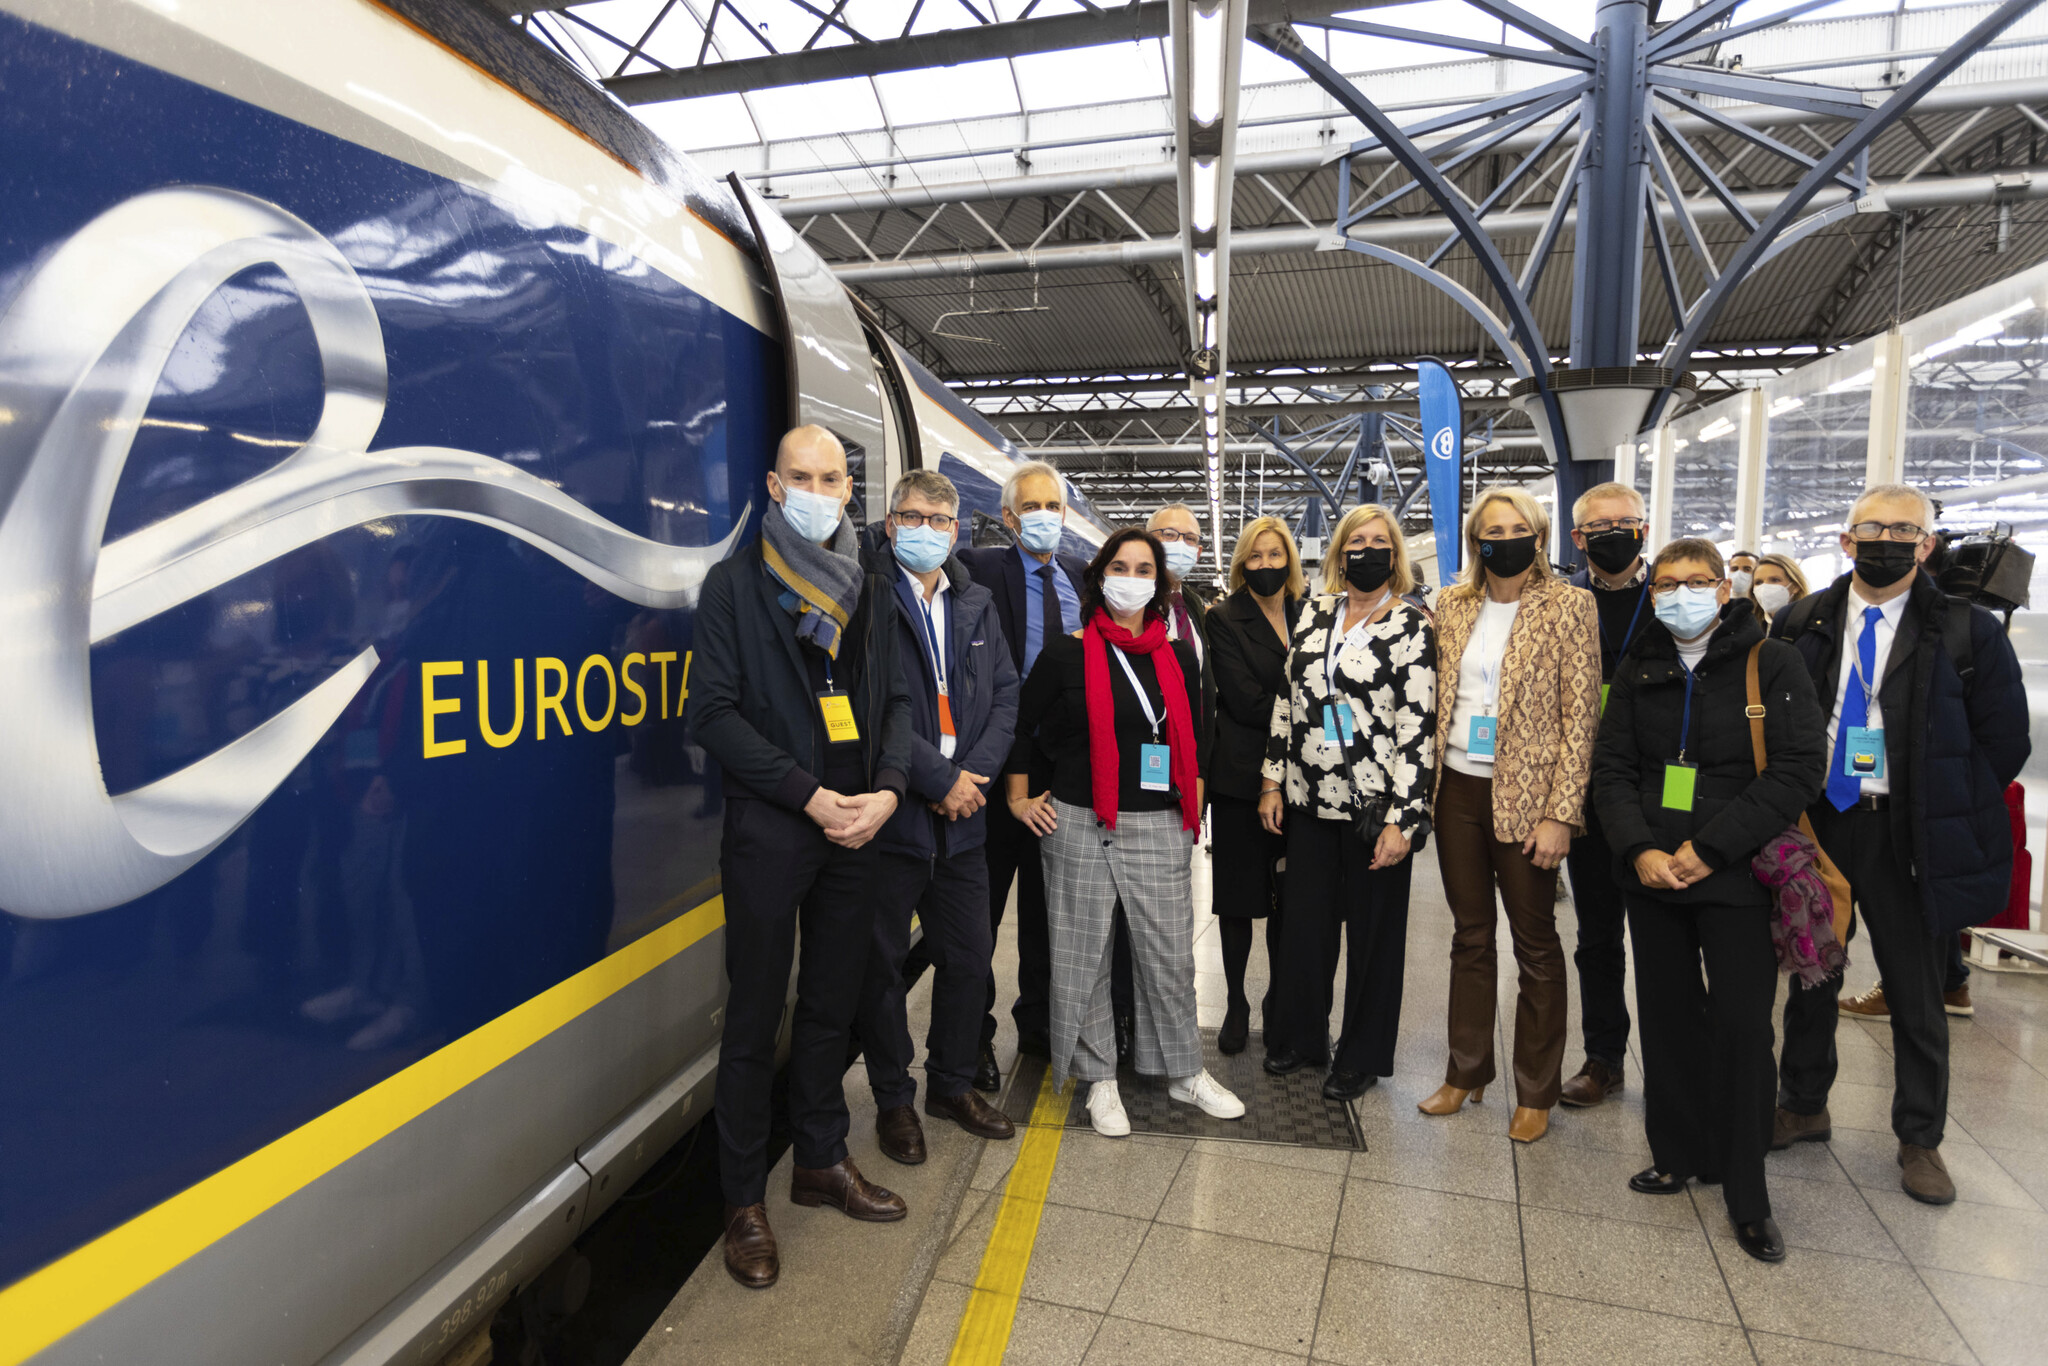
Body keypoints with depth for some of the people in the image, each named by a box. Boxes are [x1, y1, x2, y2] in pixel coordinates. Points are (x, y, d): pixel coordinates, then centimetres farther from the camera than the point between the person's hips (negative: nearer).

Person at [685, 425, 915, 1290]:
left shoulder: (873, 593, 10)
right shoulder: (735, 584, -3)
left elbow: (895, 700, 10)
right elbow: (714, 713, -10)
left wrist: (886, 790, -8)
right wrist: (807, 795, -16)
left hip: (855, 828, 4)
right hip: (769, 829, -4)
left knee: (832, 1005, 16)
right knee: (756, 1016, 6)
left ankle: (822, 1161, 34)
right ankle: (745, 1201, 21)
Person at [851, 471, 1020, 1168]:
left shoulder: (975, 602, 12)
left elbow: (1005, 694, 8)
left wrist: (974, 775, -6)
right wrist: (939, 780, -15)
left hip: (962, 818, 6)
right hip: (889, 816, -5)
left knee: (969, 957, 15)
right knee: (881, 965, 7)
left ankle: (953, 1084, 35)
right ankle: (893, 1099, 27)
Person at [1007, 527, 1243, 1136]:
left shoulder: (1179, 657, 8)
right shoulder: (1067, 653, -3)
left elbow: (1194, 741, 17)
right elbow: (1020, 725, 7)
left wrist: (1191, 815, 14)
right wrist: (1019, 800, 8)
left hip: (1159, 828, 3)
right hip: (1079, 825, -2)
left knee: (1170, 954, 8)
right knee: (1084, 955, 6)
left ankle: (1185, 1072, 27)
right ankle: (1100, 1079, 23)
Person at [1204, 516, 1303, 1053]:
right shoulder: (1224, 619, -1)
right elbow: (1244, 700, -10)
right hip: (1242, 775, -3)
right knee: (1238, 894, 5)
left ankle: (1280, 1002, 25)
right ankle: (1236, 1004, 20)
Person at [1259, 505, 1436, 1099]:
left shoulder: (1412, 626, -6)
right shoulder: (1314, 616, 8)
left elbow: (1417, 726, -10)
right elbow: (1287, 699, 11)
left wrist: (1401, 819, -15)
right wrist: (1273, 782, 7)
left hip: (1375, 806, -4)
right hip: (1310, 802, 4)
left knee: (1373, 932, 9)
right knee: (1303, 922, 12)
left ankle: (1363, 1056, 26)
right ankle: (1299, 1036, 32)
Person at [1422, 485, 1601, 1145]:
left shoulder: (1569, 606, -5)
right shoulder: (1452, 603, 8)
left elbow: (1579, 717, -9)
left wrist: (1560, 814, -14)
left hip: (1526, 794, -4)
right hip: (1456, 788, 4)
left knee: (1536, 945, 8)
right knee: (1470, 935, 15)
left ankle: (1536, 1092, 23)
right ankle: (1466, 1071, 29)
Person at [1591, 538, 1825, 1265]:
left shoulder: (1772, 664, -3)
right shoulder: (1638, 670, 7)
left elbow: (1797, 771, -10)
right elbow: (1611, 767, 5)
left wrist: (1709, 847, -16)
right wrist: (1639, 850, -9)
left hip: (1735, 877, -3)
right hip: (1651, 875, 3)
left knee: (1743, 1028, 1)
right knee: (1669, 1016, 12)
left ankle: (1746, 1194, 16)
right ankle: (1680, 1154, 29)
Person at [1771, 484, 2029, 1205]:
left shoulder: (1968, 632, -2)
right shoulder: (1800, 624, 3)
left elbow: (2003, 739, 1)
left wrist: (1942, 816, -4)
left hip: (1904, 834, -1)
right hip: (1814, 821, 2)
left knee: (1916, 992, 9)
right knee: (1811, 976, 14)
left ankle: (1919, 1139, 27)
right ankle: (1804, 1107, 31)